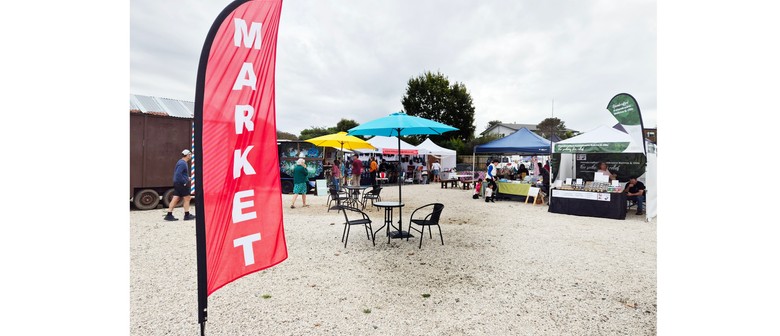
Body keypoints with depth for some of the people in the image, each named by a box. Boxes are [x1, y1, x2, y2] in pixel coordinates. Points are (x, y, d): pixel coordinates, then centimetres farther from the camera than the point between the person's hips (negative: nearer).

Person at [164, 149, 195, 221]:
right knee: (187, 198, 1)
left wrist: (187, 178, 17)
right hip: (182, 184, -9)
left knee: (175, 199, 8)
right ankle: (187, 215, 7)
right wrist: (184, 182, -20)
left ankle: (169, 215, 9)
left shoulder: (181, 162, 16)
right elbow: (178, 174, -26)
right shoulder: (183, 163, -16)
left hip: (177, 183, 9)